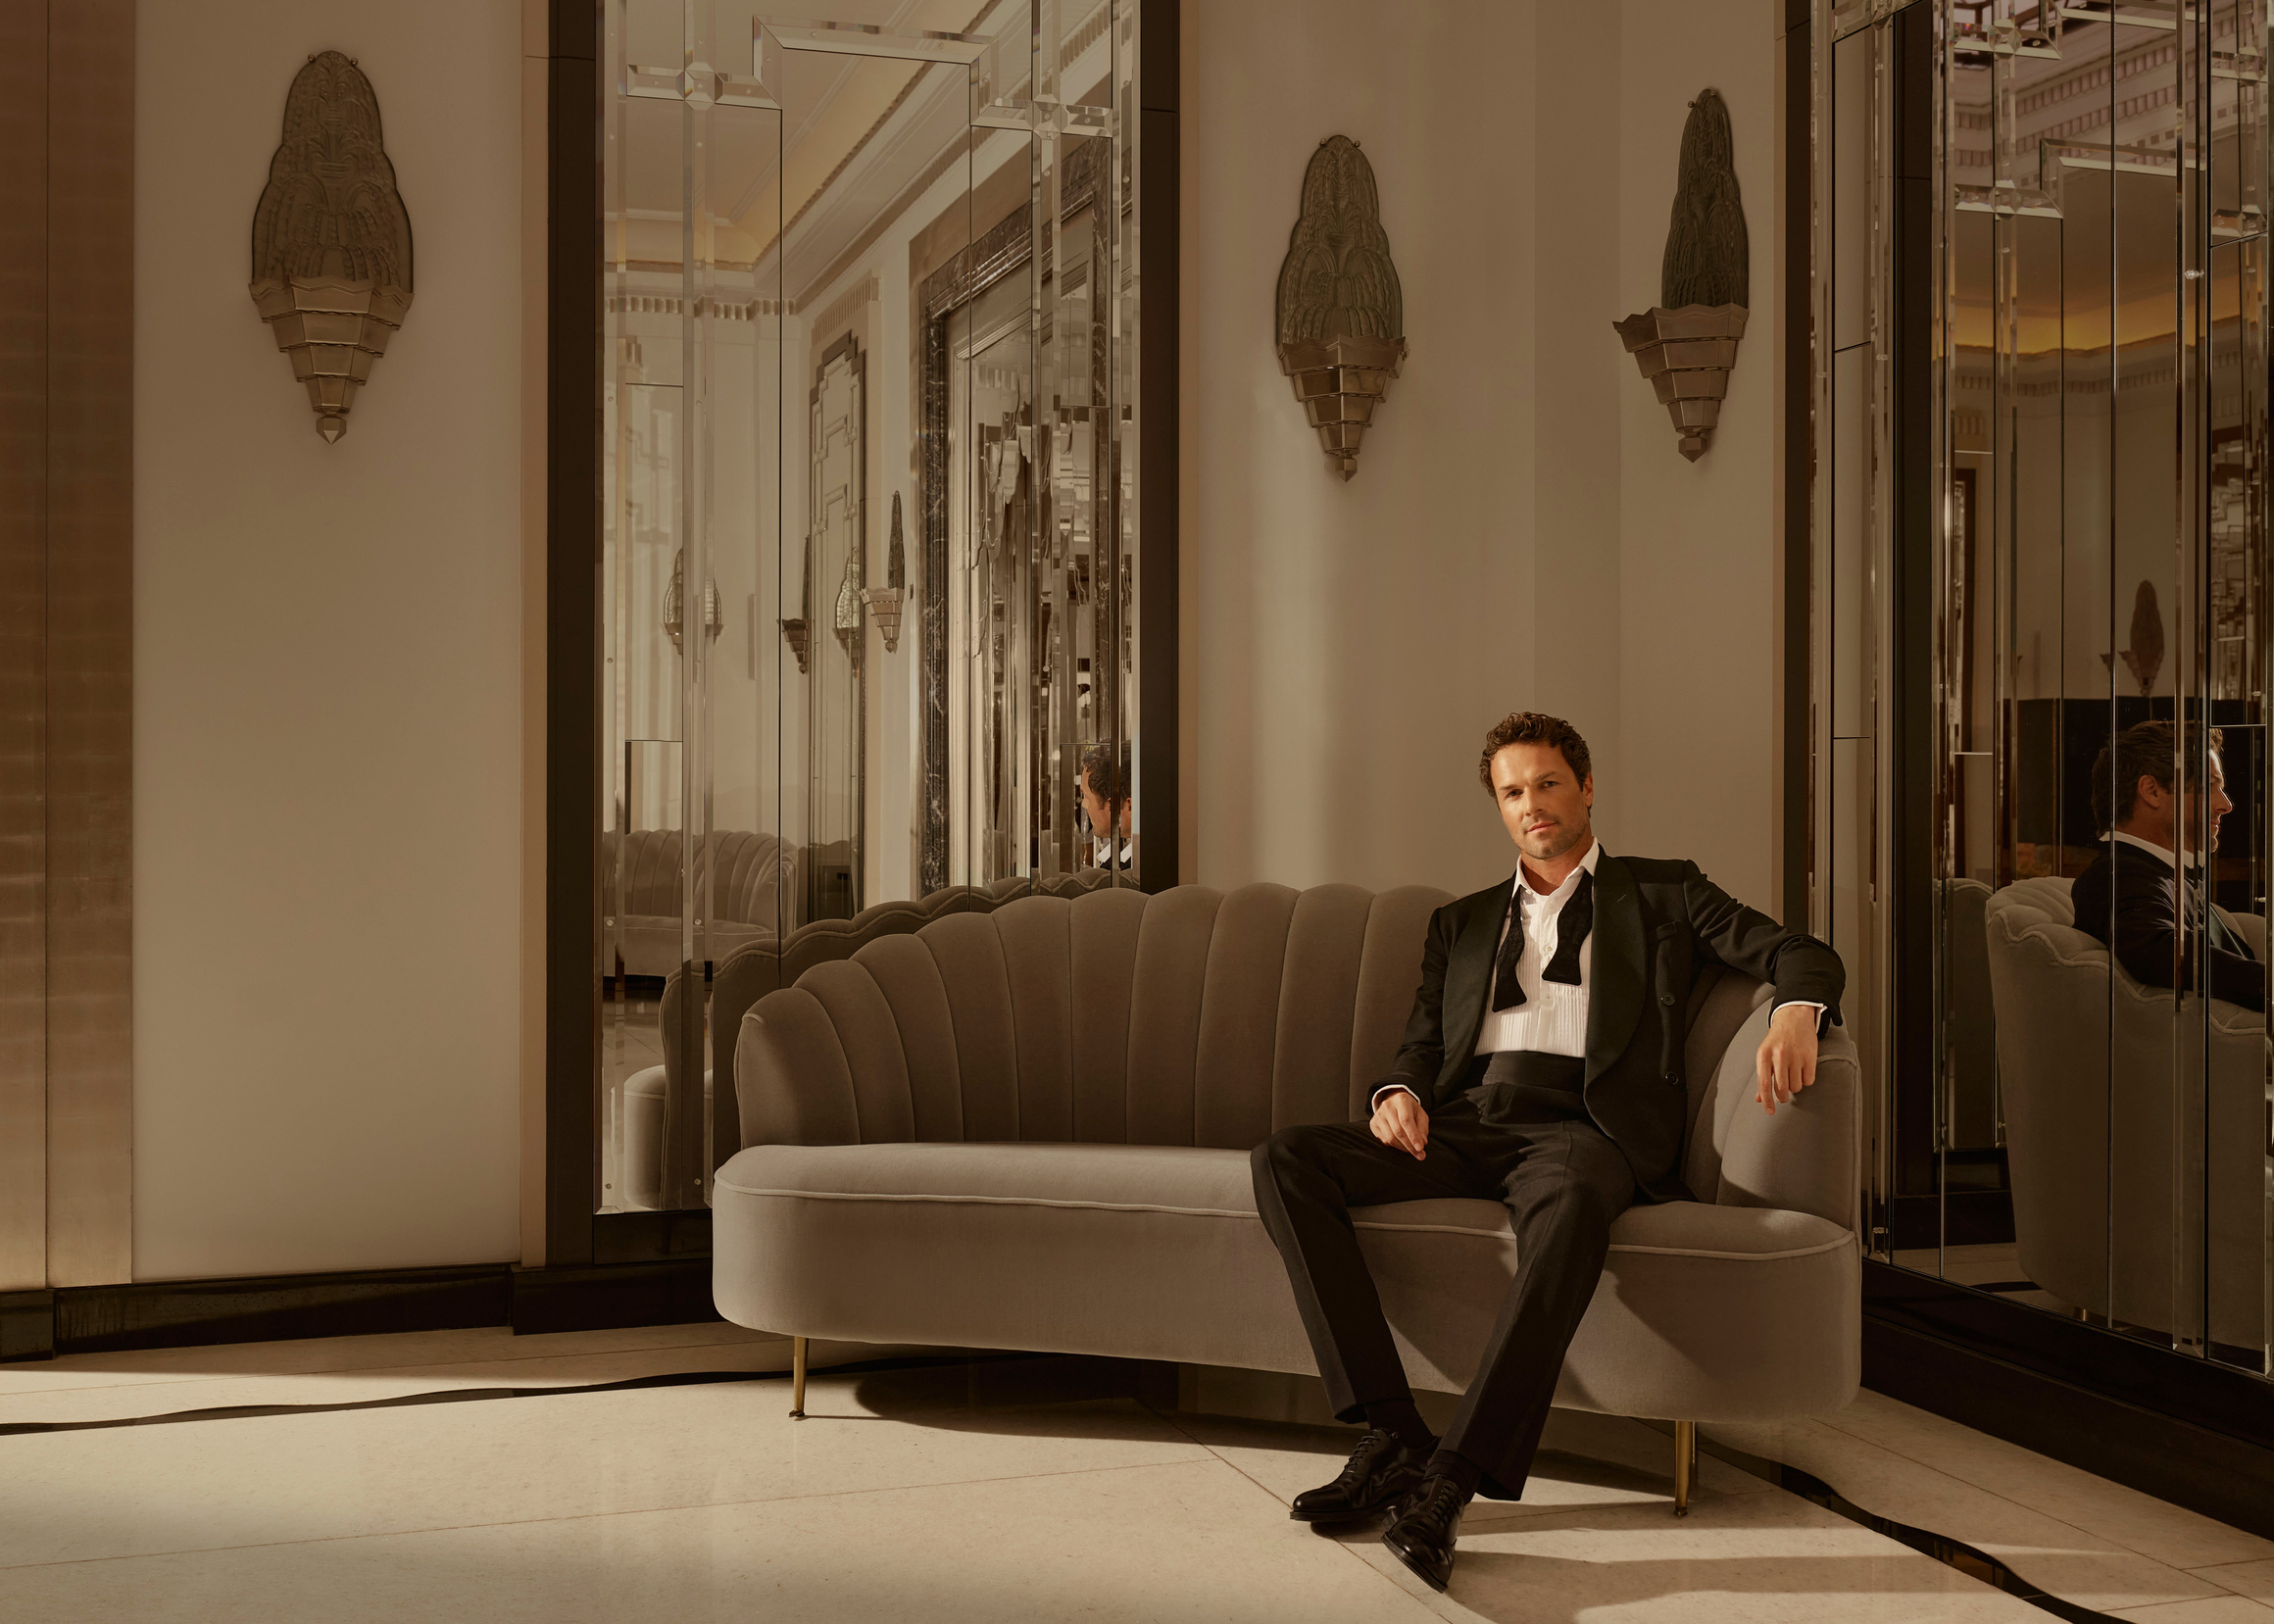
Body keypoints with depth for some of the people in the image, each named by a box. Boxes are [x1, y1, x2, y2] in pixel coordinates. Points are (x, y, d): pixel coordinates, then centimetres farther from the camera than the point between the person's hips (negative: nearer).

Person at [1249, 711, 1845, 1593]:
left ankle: (1451, 1480, -40)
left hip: (1577, 1127, -4)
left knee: (1571, 1200, -42)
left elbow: (1801, 954, 9)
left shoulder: (1663, 893, 19)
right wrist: (1399, 1093, -2)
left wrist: (1796, 1012, -17)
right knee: (1285, 1159, -22)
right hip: (1460, 1124, 4)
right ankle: (1391, 1433, -25)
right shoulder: (1461, 923, 29)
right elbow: (1421, 1041, 24)